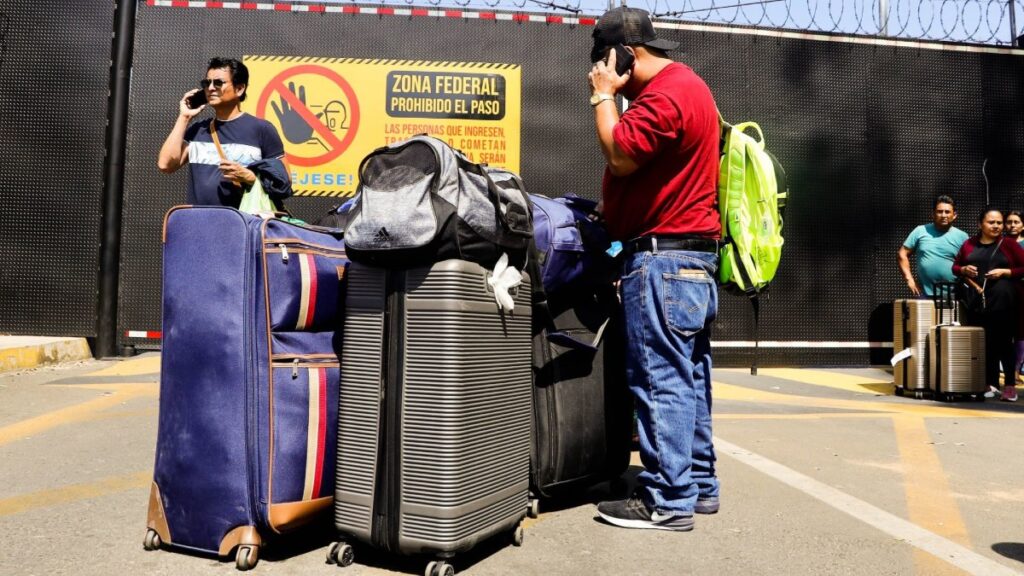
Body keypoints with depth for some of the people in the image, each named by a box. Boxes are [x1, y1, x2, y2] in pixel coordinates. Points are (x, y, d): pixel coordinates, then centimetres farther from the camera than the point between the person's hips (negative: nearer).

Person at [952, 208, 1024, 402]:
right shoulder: (969, 244, 10)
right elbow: (955, 267, 17)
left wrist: (1004, 272, -12)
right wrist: (964, 270, -3)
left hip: (1003, 303, -3)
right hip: (977, 303, 3)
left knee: (1004, 343, -2)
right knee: (983, 344, 5)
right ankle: (991, 384, 15)